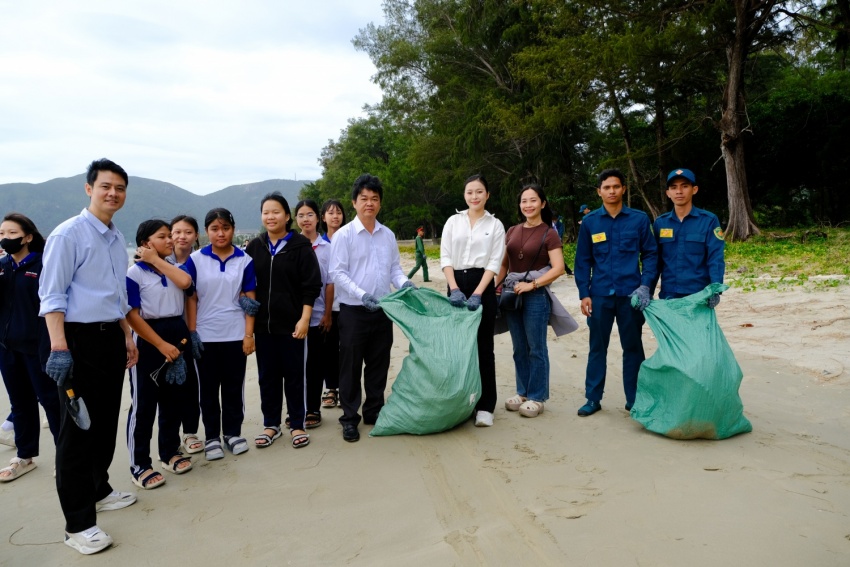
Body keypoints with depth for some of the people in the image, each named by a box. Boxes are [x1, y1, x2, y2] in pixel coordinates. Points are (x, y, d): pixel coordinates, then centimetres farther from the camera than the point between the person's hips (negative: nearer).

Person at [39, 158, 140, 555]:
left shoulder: (117, 239, 11)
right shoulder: (68, 234, -11)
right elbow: (52, 295, -15)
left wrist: (127, 337, 19)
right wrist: (59, 348, -21)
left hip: (112, 338, 7)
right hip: (80, 339, -7)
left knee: (106, 421, 17)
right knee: (77, 427, 0)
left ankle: (99, 490, 36)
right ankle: (78, 523, 11)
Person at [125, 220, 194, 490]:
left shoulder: (173, 268, 11)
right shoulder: (134, 273, -8)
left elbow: (186, 282, -14)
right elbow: (132, 316, -13)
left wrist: (158, 260, -8)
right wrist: (161, 344, -17)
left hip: (177, 335, 6)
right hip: (148, 341, -6)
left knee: (172, 400, 14)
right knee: (143, 405, 1)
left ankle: (170, 452, 28)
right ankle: (139, 465, 11)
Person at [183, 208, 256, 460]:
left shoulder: (245, 260, 0)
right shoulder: (195, 260, -1)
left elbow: (250, 299, 1)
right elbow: (191, 297, 1)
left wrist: (249, 335, -4)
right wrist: (192, 332, -5)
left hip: (236, 335, 0)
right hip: (205, 336, 0)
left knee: (234, 387, 10)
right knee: (209, 389, 10)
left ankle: (233, 433, 24)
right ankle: (212, 437, 22)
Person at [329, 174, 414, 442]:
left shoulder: (388, 235, 8)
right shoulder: (343, 235, -6)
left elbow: (394, 268, 12)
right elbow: (337, 273, -11)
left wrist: (404, 283, -10)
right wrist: (362, 295, -23)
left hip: (382, 310, 5)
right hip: (353, 310, -4)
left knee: (379, 364, 14)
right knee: (351, 366, 5)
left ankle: (374, 411, 29)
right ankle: (349, 418, 18)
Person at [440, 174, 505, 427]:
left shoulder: (495, 225, 4)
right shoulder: (453, 221, 9)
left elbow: (494, 262, -3)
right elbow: (445, 257, 2)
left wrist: (477, 294, -15)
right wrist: (454, 289, -12)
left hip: (483, 287, -2)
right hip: (456, 285, 2)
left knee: (483, 347, 1)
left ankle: (485, 406, 7)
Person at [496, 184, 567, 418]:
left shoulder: (549, 234, -4)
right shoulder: (512, 231, 11)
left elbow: (558, 268, -12)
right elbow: (503, 263, 15)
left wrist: (531, 284, -17)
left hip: (536, 295, -5)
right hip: (512, 294, 5)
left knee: (536, 348, 2)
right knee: (519, 348, 12)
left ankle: (537, 397, 13)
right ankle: (522, 392, 25)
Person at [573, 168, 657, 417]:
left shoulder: (639, 219, 1)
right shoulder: (589, 221, 3)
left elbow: (650, 254, 4)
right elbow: (582, 260, 5)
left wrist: (645, 285, -8)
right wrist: (584, 294, -1)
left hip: (630, 294, 0)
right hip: (599, 294, 1)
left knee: (633, 347, 9)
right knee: (597, 347, 8)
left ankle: (634, 399, 21)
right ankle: (593, 399, 17)